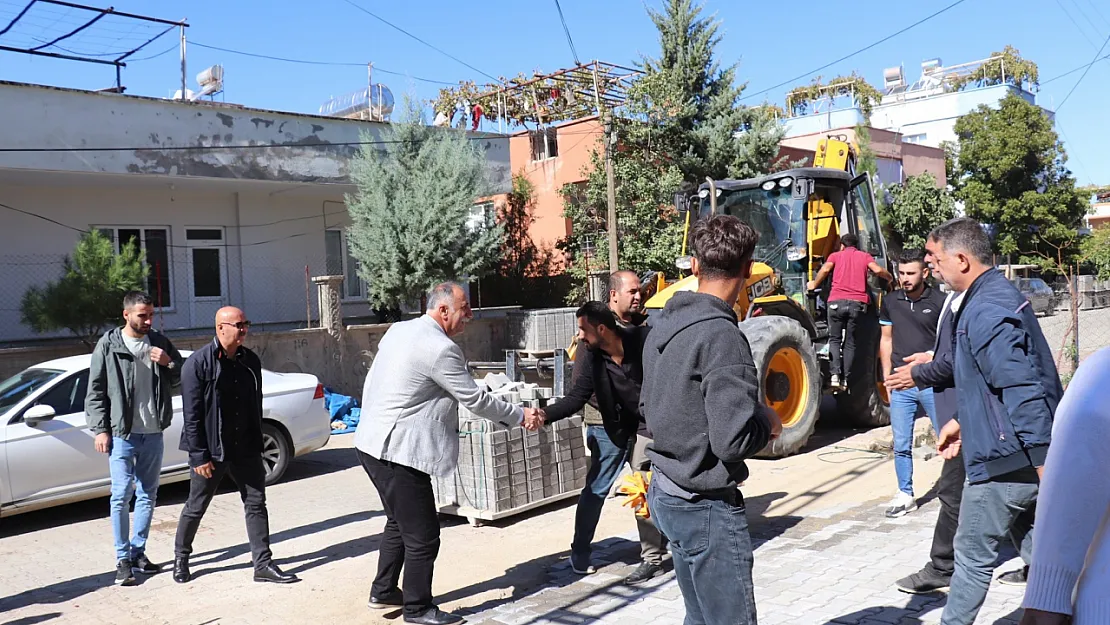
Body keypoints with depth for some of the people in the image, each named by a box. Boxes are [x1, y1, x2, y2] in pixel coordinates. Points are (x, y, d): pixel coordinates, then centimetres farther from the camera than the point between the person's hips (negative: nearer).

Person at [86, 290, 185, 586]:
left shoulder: (159, 342, 5)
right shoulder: (109, 345, -4)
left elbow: (182, 378, 11)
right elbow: (96, 390, -2)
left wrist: (169, 363, -10)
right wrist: (100, 429, -7)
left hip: (153, 433, 4)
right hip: (122, 433, -4)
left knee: (147, 495, 11)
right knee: (122, 495, -3)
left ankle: (138, 551, 22)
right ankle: (123, 559, 6)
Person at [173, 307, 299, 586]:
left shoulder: (250, 360, 5)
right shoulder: (198, 363, -12)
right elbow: (192, 414, -14)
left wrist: (256, 445, 12)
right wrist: (199, 456, -16)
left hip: (245, 448, 5)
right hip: (211, 451, -5)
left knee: (256, 503, 4)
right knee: (196, 507, 10)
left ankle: (263, 563, 11)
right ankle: (180, 558, 32)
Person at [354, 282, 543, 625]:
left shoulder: (398, 330, 8)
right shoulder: (441, 349, -19)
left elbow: (370, 384, 16)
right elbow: (476, 400, -12)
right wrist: (521, 416, 0)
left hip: (371, 443, 10)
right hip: (398, 452, -10)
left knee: (399, 521, 25)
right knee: (422, 535, 3)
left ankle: (383, 591, 37)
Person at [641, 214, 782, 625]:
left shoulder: (663, 325, 5)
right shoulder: (720, 335, -22)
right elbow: (733, 440, -25)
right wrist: (767, 423, -7)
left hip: (665, 494, 9)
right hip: (706, 505, -9)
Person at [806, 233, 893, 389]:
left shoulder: (835, 255, 15)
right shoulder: (865, 256, 18)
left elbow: (825, 270, -5)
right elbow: (878, 270, 0)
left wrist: (814, 285, 8)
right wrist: (890, 278, 18)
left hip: (837, 301, -1)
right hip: (857, 303, 1)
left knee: (835, 339, 10)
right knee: (850, 342, 10)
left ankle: (834, 375, -8)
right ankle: (845, 379, 3)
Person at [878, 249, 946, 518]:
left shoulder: (940, 301, -4)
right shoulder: (890, 302, 7)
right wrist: (887, 375, 8)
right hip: (901, 385, 3)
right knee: (901, 445, 8)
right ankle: (905, 496, 19)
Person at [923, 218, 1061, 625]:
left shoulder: (984, 312, -20)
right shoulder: (1002, 294, 13)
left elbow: (1022, 389, -27)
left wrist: (1045, 468, -28)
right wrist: (963, 422, 24)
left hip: (1005, 461, -10)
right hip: (1030, 456, 10)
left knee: (974, 557, 6)